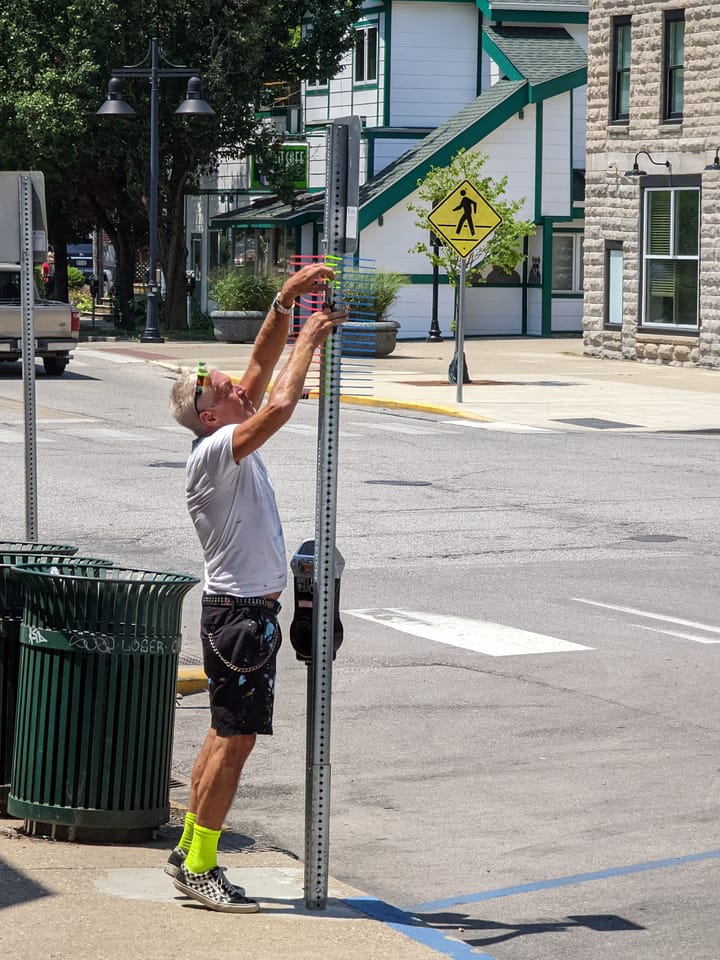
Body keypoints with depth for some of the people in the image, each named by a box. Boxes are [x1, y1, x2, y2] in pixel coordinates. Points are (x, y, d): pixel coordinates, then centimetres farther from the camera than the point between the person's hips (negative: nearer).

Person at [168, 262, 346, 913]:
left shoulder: (232, 443, 9)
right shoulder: (215, 451, -17)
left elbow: (262, 368, 13)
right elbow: (281, 403, -29)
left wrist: (286, 303, 3)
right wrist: (309, 339, -18)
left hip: (250, 609, 10)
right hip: (238, 613, -10)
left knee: (230, 735, 14)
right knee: (234, 739, -6)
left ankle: (189, 852, 21)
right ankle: (200, 869, -1)